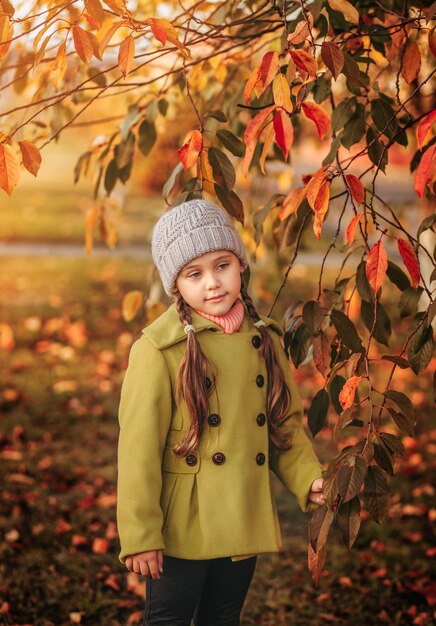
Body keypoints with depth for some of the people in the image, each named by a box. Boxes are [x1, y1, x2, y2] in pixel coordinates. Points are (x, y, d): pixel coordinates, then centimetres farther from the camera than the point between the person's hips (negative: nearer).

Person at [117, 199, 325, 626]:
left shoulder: (264, 340, 3)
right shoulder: (158, 351, -14)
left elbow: (285, 425, 12)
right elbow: (139, 450, -13)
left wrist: (308, 479, -4)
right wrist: (139, 536, -13)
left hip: (244, 523, 5)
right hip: (182, 527, -5)